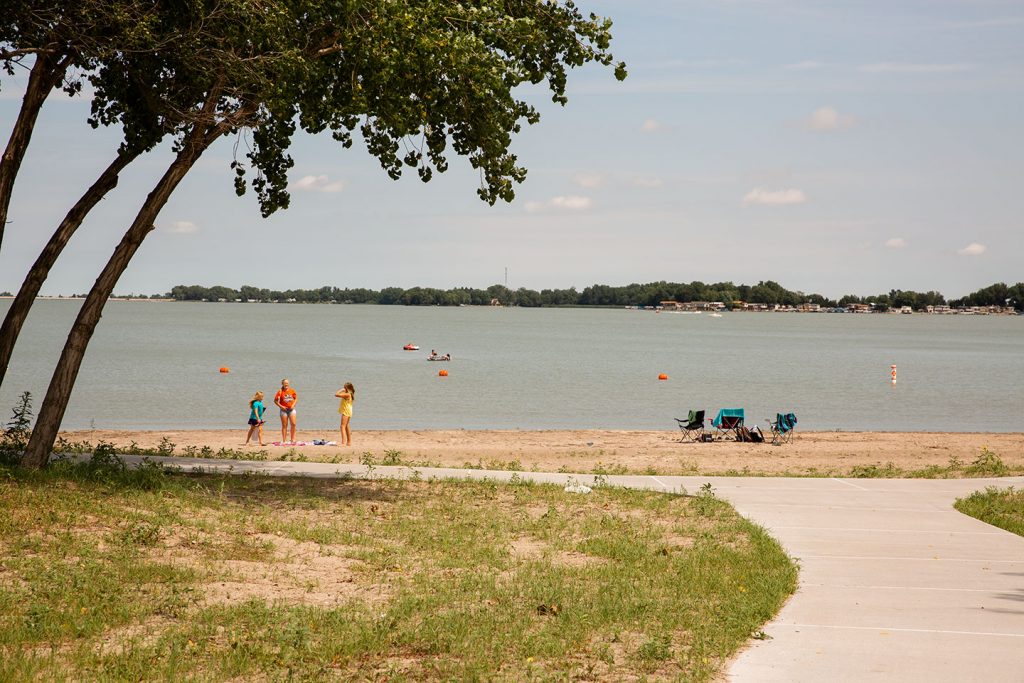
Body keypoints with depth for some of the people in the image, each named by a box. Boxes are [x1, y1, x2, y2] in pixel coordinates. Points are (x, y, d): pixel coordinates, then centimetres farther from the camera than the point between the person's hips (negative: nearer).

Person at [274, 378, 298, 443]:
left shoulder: (292, 391, 3)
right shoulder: (280, 392, -4)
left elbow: (296, 398, 12)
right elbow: (275, 401, -1)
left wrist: (293, 404, -3)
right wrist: (281, 406, -11)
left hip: (291, 409, 2)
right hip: (284, 410, -2)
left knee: (293, 424, -6)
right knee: (284, 425, 1)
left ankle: (292, 439, 5)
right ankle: (283, 441, 6)